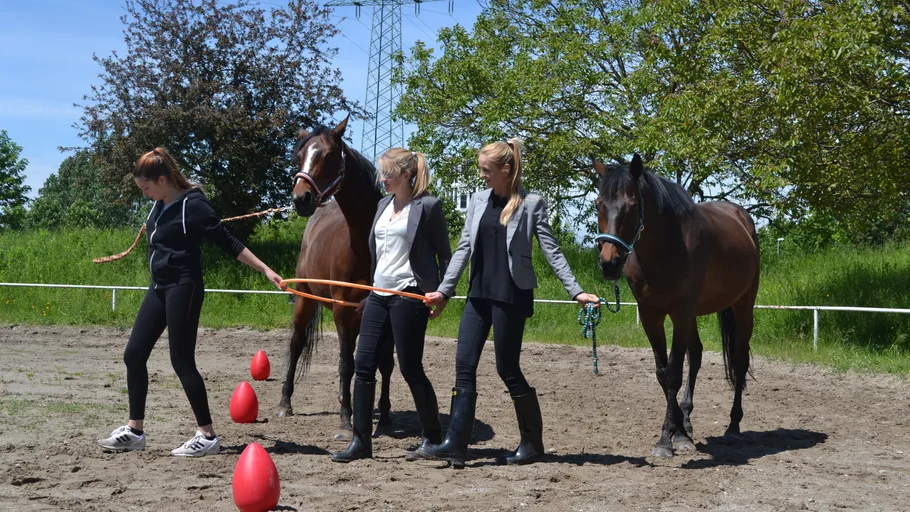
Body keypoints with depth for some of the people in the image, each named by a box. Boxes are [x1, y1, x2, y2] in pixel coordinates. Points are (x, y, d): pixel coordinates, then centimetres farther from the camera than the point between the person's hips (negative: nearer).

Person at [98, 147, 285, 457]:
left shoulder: (192, 206, -15)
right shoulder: (160, 206, 7)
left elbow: (228, 244, -15)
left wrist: (266, 271, -17)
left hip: (182, 288, -9)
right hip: (159, 288, 9)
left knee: (181, 361, -7)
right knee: (134, 355, 8)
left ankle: (208, 437, 1)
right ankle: (135, 431, 18)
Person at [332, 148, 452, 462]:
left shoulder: (428, 206, -7)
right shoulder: (384, 205, 15)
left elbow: (444, 254, -5)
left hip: (409, 295, -7)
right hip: (379, 294, 8)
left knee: (411, 368, -3)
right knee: (363, 365, 3)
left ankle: (433, 437, 13)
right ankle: (361, 441, 9)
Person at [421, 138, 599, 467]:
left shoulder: (531, 203, -5)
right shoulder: (478, 201, 9)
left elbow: (552, 252, -6)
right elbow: (463, 249, 11)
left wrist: (576, 291, -13)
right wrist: (444, 291, 7)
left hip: (511, 296, -6)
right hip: (479, 294, 6)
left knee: (508, 368, 0)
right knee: (464, 365, -1)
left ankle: (532, 442, 17)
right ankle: (455, 446, 0)